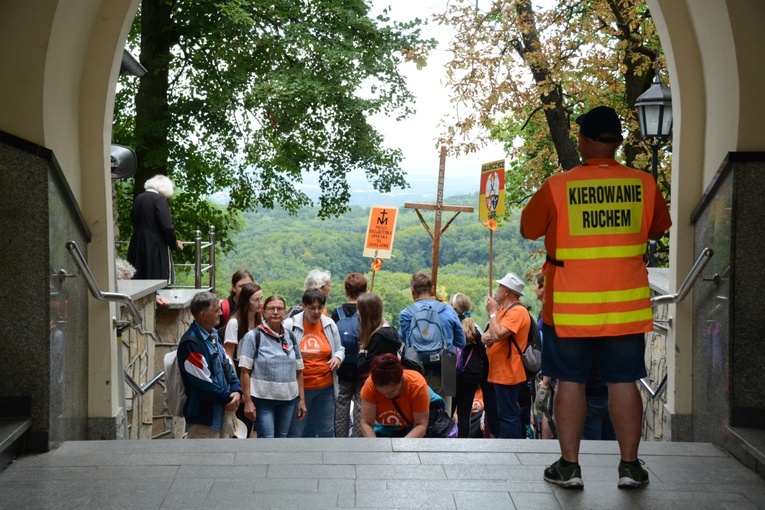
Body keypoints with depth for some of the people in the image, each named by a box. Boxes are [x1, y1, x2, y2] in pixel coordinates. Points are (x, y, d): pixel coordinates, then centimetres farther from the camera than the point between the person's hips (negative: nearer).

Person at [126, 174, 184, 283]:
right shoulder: (159, 199, -10)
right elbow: (167, 226, -17)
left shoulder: (138, 199, 12)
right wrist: (175, 244, 0)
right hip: (155, 248, -7)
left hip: (137, 246, 7)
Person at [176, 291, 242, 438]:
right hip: (203, 416, -9)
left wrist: (236, 390, -4)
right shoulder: (191, 344, -21)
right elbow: (203, 382, -23)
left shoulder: (212, 335, 9)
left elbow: (227, 365, 13)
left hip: (222, 410, 9)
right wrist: (228, 398, -12)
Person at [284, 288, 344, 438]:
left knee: (326, 430, 15)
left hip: (326, 386, 3)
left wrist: (338, 358, -6)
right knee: (295, 432, 6)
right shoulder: (290, 325, -7)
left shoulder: (329, 324, 3)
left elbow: (339, 349, 15)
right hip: (299, 387, -3)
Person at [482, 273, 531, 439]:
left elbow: (498, 335, -27)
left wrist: (492, 312, -14)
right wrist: (485, 337, -6)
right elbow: (488, 335, 18)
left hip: (507, 374, -10)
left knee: (507, 415, -9)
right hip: (501, 372, 10)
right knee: (511, 414, 14)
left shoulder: (517, 311, -15)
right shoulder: (504, 310, 19)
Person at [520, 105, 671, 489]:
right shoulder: (644, 185, -3)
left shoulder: (557, 188, -11)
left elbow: (528, 229, 3)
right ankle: (630, 466, 17)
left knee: (570, 381, 7)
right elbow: (658, 229, 14)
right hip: (626, 305, 2)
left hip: (569, 309, -2)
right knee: (623, 381, 10)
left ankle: (569, 466, 14)